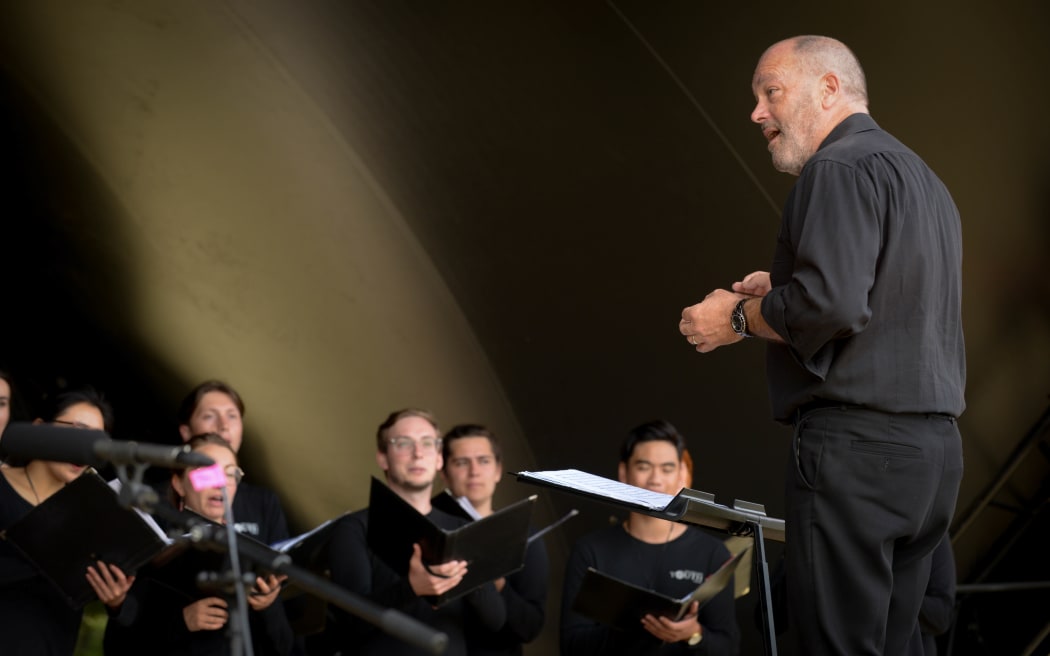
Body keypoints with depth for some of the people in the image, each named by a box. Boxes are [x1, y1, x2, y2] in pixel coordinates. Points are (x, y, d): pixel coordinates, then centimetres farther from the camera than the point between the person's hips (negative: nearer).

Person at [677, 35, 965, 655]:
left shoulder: (841, 167, -10)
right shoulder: (920, 174, 21)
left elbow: (828, 304, -23)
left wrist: (739, 317, -6)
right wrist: (780, 294, 17)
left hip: (858, 446, -10)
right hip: (934, 444, 10)